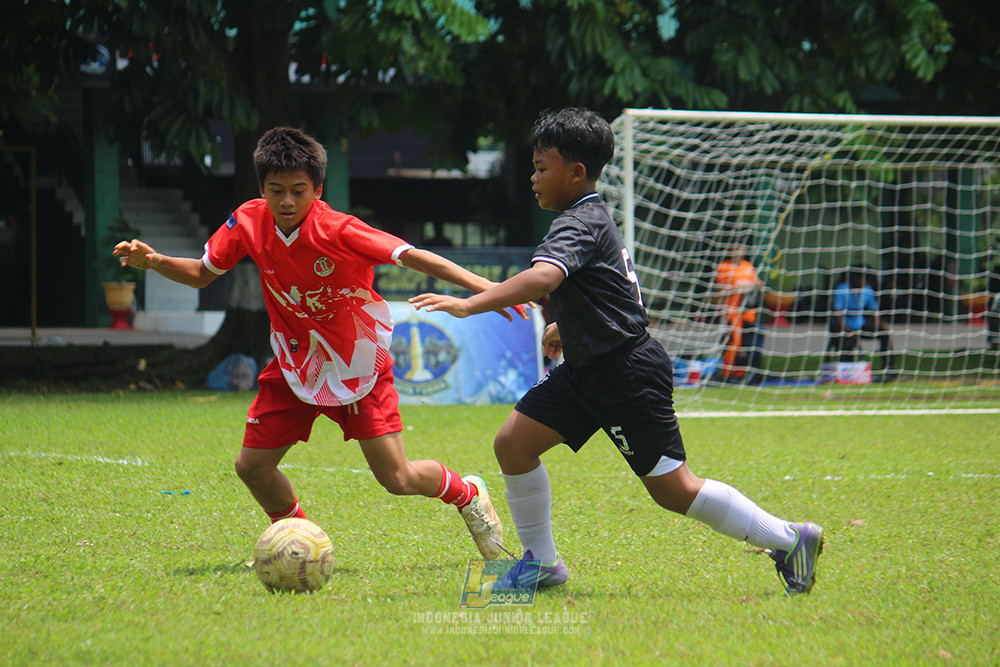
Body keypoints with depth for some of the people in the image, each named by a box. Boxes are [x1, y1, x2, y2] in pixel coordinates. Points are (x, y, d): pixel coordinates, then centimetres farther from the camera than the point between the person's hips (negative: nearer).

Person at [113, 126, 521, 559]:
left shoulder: (339, 231, -25)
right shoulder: (249, 222, -11)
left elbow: (416, 258, -29)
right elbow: (201, 273, 4)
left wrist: (487, 289, -38)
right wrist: (154, 262, -14)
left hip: (358, 365, -4)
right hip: (295, 364, 5)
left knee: (397, 479, -9)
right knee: (252, 465, -2)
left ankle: (467, 494, 24)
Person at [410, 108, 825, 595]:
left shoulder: (580, 225, -19)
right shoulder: (593, 217, 12)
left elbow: (542, 279, -38)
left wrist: (469, 305, -44)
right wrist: (565, 326, 30)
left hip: (629, 372, -10)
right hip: (587, 371, 10)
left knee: (672, 489, -4)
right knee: (512, 443, 0)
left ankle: (789, 540, 8)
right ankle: (542, 564, 11)